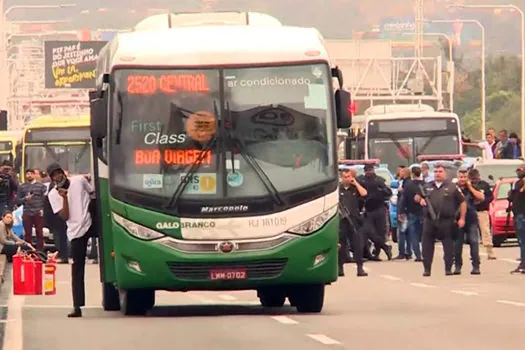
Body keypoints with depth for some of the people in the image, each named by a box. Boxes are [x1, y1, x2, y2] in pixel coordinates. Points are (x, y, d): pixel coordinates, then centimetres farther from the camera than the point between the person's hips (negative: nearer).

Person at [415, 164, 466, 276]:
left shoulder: (451, 187, 5)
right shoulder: (427, 187, 15)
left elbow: (462, 202, 6)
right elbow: (416, 197, 23)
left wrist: (462, 218, -1)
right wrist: (420, 199, -2)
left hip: (446, 221, -3)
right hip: (429, 221, 3)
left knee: (448, 246, 0)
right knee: (427, 246, 3)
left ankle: (448, 269, 7)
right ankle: (427, 269, 9)